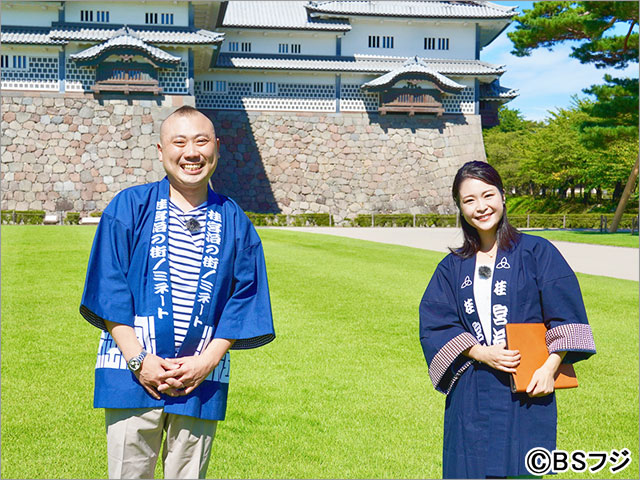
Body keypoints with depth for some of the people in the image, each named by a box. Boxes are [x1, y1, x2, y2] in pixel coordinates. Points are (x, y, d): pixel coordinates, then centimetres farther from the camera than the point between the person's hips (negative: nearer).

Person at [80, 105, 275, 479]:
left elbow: (244, 298, 5)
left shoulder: (234, 223, 8)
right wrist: (138, 360, -10)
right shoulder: (129, 208, 2)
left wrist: (207, 361, -7)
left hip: (202, 379, 1)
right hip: (133, 374, -1)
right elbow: (109, 290, -1)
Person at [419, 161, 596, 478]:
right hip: (470, 397, 2)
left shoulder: (537, 253, 4)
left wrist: (550, 368, -13)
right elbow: (434, 324, 3)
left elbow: (567, 315, -1)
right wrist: (479, 352, -12)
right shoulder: (452, 268, 12)